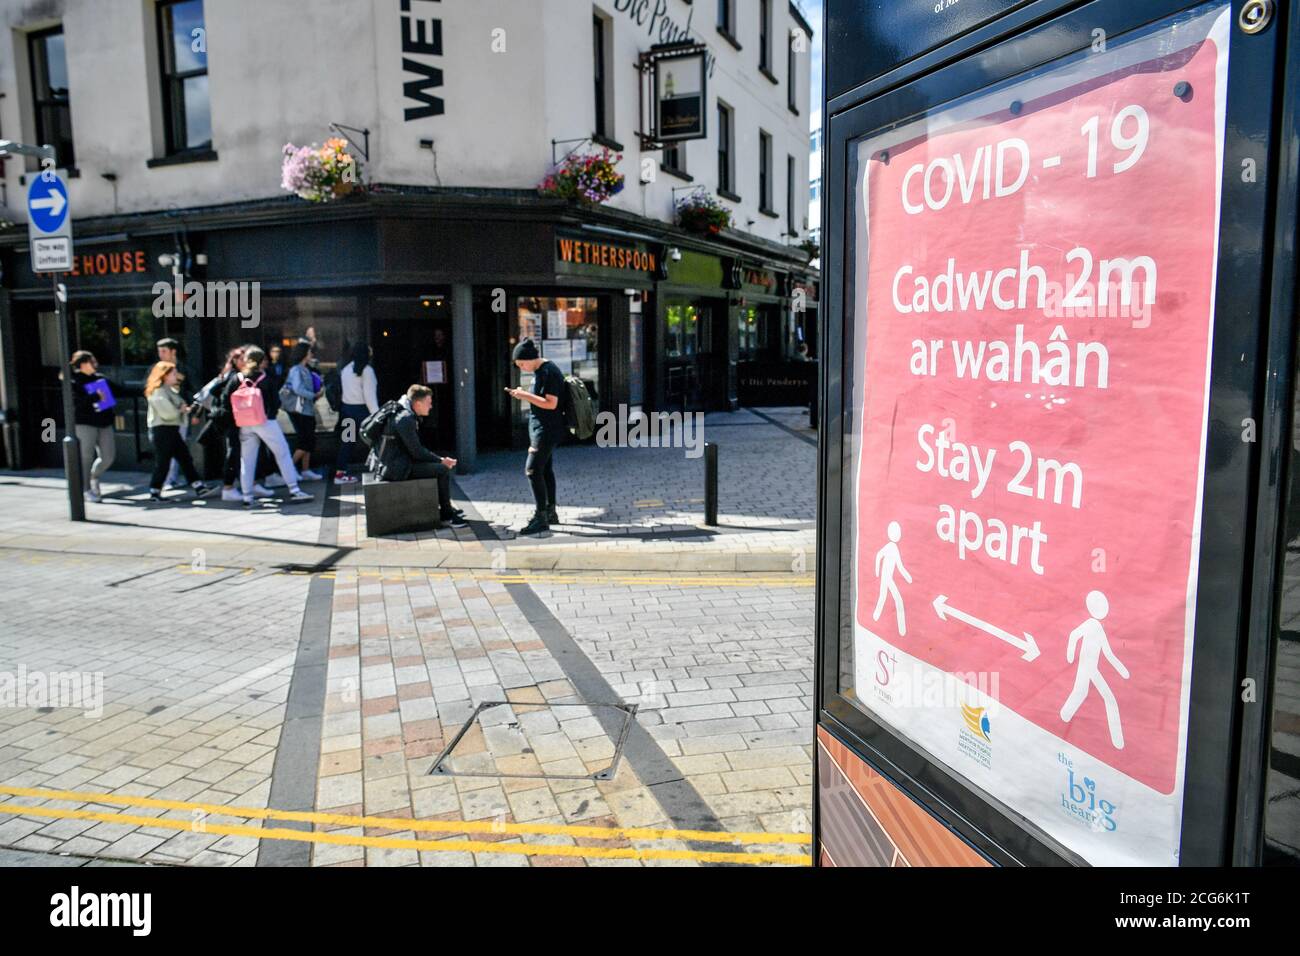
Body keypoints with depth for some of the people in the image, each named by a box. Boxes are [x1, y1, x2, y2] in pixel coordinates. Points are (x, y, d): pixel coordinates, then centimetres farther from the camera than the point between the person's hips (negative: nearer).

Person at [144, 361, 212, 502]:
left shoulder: (171, 390, 17)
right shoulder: (158, 392, -14)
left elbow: (180, 406, 17)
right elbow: (167, 413, -23)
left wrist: (184, 409, -5)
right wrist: (181, 410, -6)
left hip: (172, 429, 10)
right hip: (162, 430, -10)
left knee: (185, 458, 6)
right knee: (162, 462, -3)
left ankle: (198, 487, 6)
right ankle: (155, 492, 7)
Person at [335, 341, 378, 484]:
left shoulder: (346, 369, 10)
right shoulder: (367, 370, -10)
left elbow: (345, 391, 7)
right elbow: (369, 394, -14)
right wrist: (376, 414, -15)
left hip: (346, 408, 7)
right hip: (361, 409, -7)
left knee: (346, 441, 11)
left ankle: (340, 472, 13)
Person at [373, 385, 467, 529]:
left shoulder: (408, 415, 12)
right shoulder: (406, 419, -20)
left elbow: (417, 448, 16)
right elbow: (417, 452, -20)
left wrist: (441, 459, 5)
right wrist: (441, 460, -9)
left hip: (397, 461, 11)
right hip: (396, 469, -11)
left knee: (441, 464, 17)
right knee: (442, 470, -15)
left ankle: (445, 507, 21)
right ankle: (446, 515, -5)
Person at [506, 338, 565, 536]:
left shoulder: (550, 372, -17)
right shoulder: (539, 372, 13)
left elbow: (551, 403, -22)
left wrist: (525, 395, -20)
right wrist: (523, 395, 7)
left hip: (547, 430, -10)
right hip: (542, 429, 10)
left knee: (532, 470, -13)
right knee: (545, 470, 15)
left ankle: (540, 518, -10)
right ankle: (550, 512, 24)